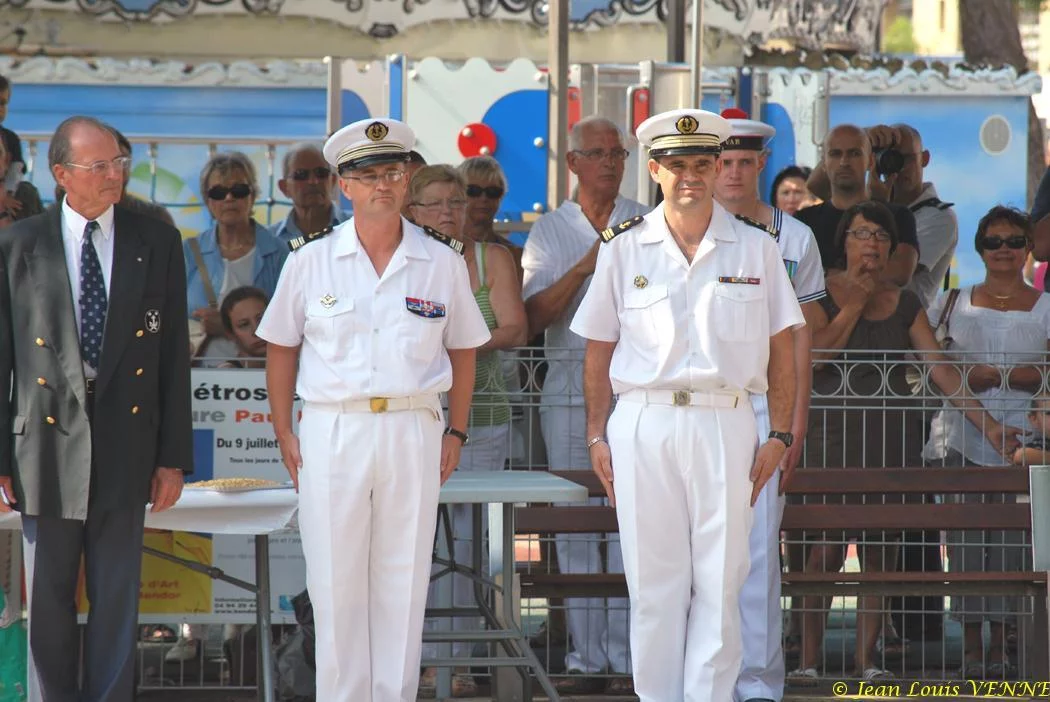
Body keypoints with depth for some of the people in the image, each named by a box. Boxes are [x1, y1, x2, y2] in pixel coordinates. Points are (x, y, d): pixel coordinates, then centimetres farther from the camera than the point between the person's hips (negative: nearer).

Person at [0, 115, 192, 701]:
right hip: (47, 448, -1)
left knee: (118, 602, 6)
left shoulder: (157, 243, 3)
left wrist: (174, 455, 1)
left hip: (125, 445, 1)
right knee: (49, 603, 7)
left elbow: (174, 353, 4)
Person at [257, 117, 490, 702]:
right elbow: (281, 346, 9)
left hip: (413, 432, 1)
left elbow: (463, 349, 12)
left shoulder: (443, 261, 5)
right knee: (336, 581, 0)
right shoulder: (311, 260, 2)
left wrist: (456, 433, 7)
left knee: (404, 580, 4)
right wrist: (284, 430, 2)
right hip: (332, 430, -1)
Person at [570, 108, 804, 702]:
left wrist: (780, 436, 0)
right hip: (642, 424, 0)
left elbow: (782, 350, 8)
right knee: (653, 580, 2)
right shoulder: (624, 249, 7)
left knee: (720, 583, -2)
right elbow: (599, 349, 10)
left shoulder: (756, 249, 7)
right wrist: (598, 436, 3)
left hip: (724, 424, 0)